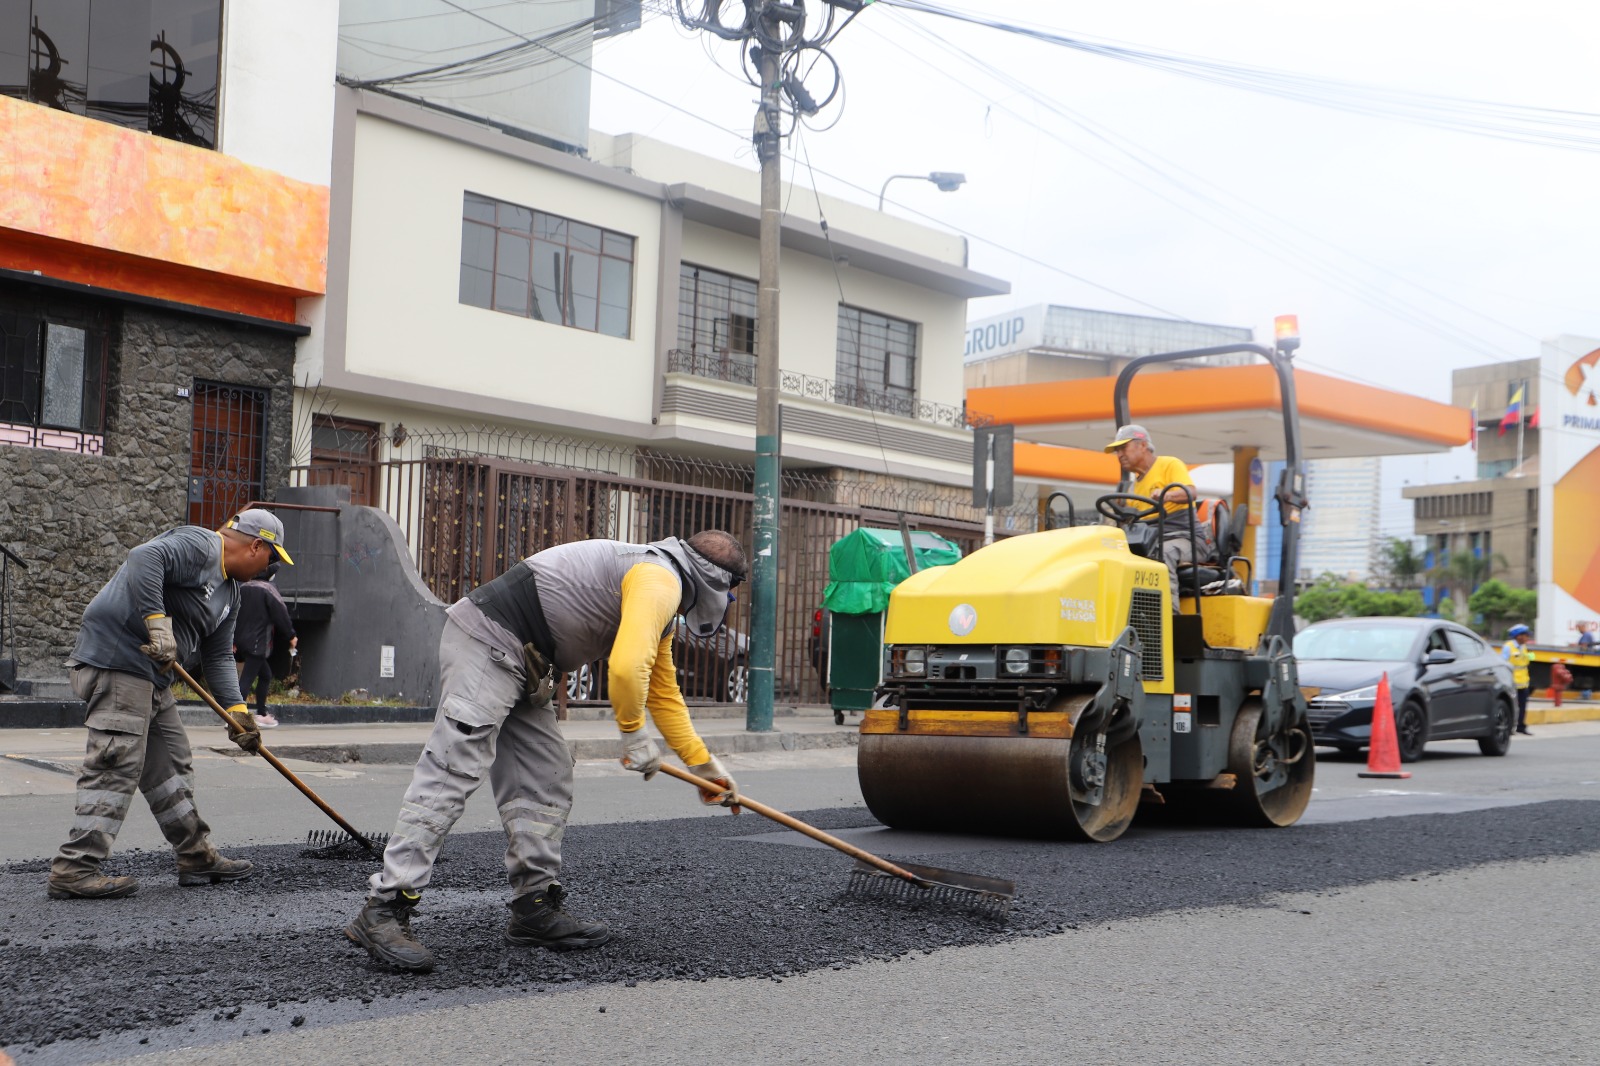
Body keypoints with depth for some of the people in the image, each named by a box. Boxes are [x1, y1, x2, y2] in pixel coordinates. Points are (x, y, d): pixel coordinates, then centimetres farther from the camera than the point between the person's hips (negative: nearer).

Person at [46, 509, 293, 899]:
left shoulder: (229, 592, 20)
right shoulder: (197, 545, -11)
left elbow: (218, 656, 18)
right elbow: (144, 558, -28)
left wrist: (236, 709, 7)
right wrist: (158, 623, -31)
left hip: (153, 674, 11)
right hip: (117, 658, -11)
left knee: (171, 764, 15)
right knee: (116, 764, -14)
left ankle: (197, 857, 24)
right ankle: (73, 869, -12)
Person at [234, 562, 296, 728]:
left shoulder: (242, 588, 12)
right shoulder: (269, 589, -9)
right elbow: (281, 614, -9)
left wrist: (232, 640, 14)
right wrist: (291, 636, 3)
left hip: (240, 639, 8)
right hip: (257, 642, -8)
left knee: (265, 675, 20)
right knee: (247, 679, -12)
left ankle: (261, 714, 23)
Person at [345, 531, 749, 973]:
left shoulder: (660, 608, 23)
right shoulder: (659, 580, -10)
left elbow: (663, 691, 34)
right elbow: (626, 667, -25)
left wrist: (702, 763, 38)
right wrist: (634, 735, -9)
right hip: (487, 641, -11)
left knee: (545, 779, 10)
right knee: (452, 773, -15)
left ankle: (535, 907, 16)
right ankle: (383, 911, -16)